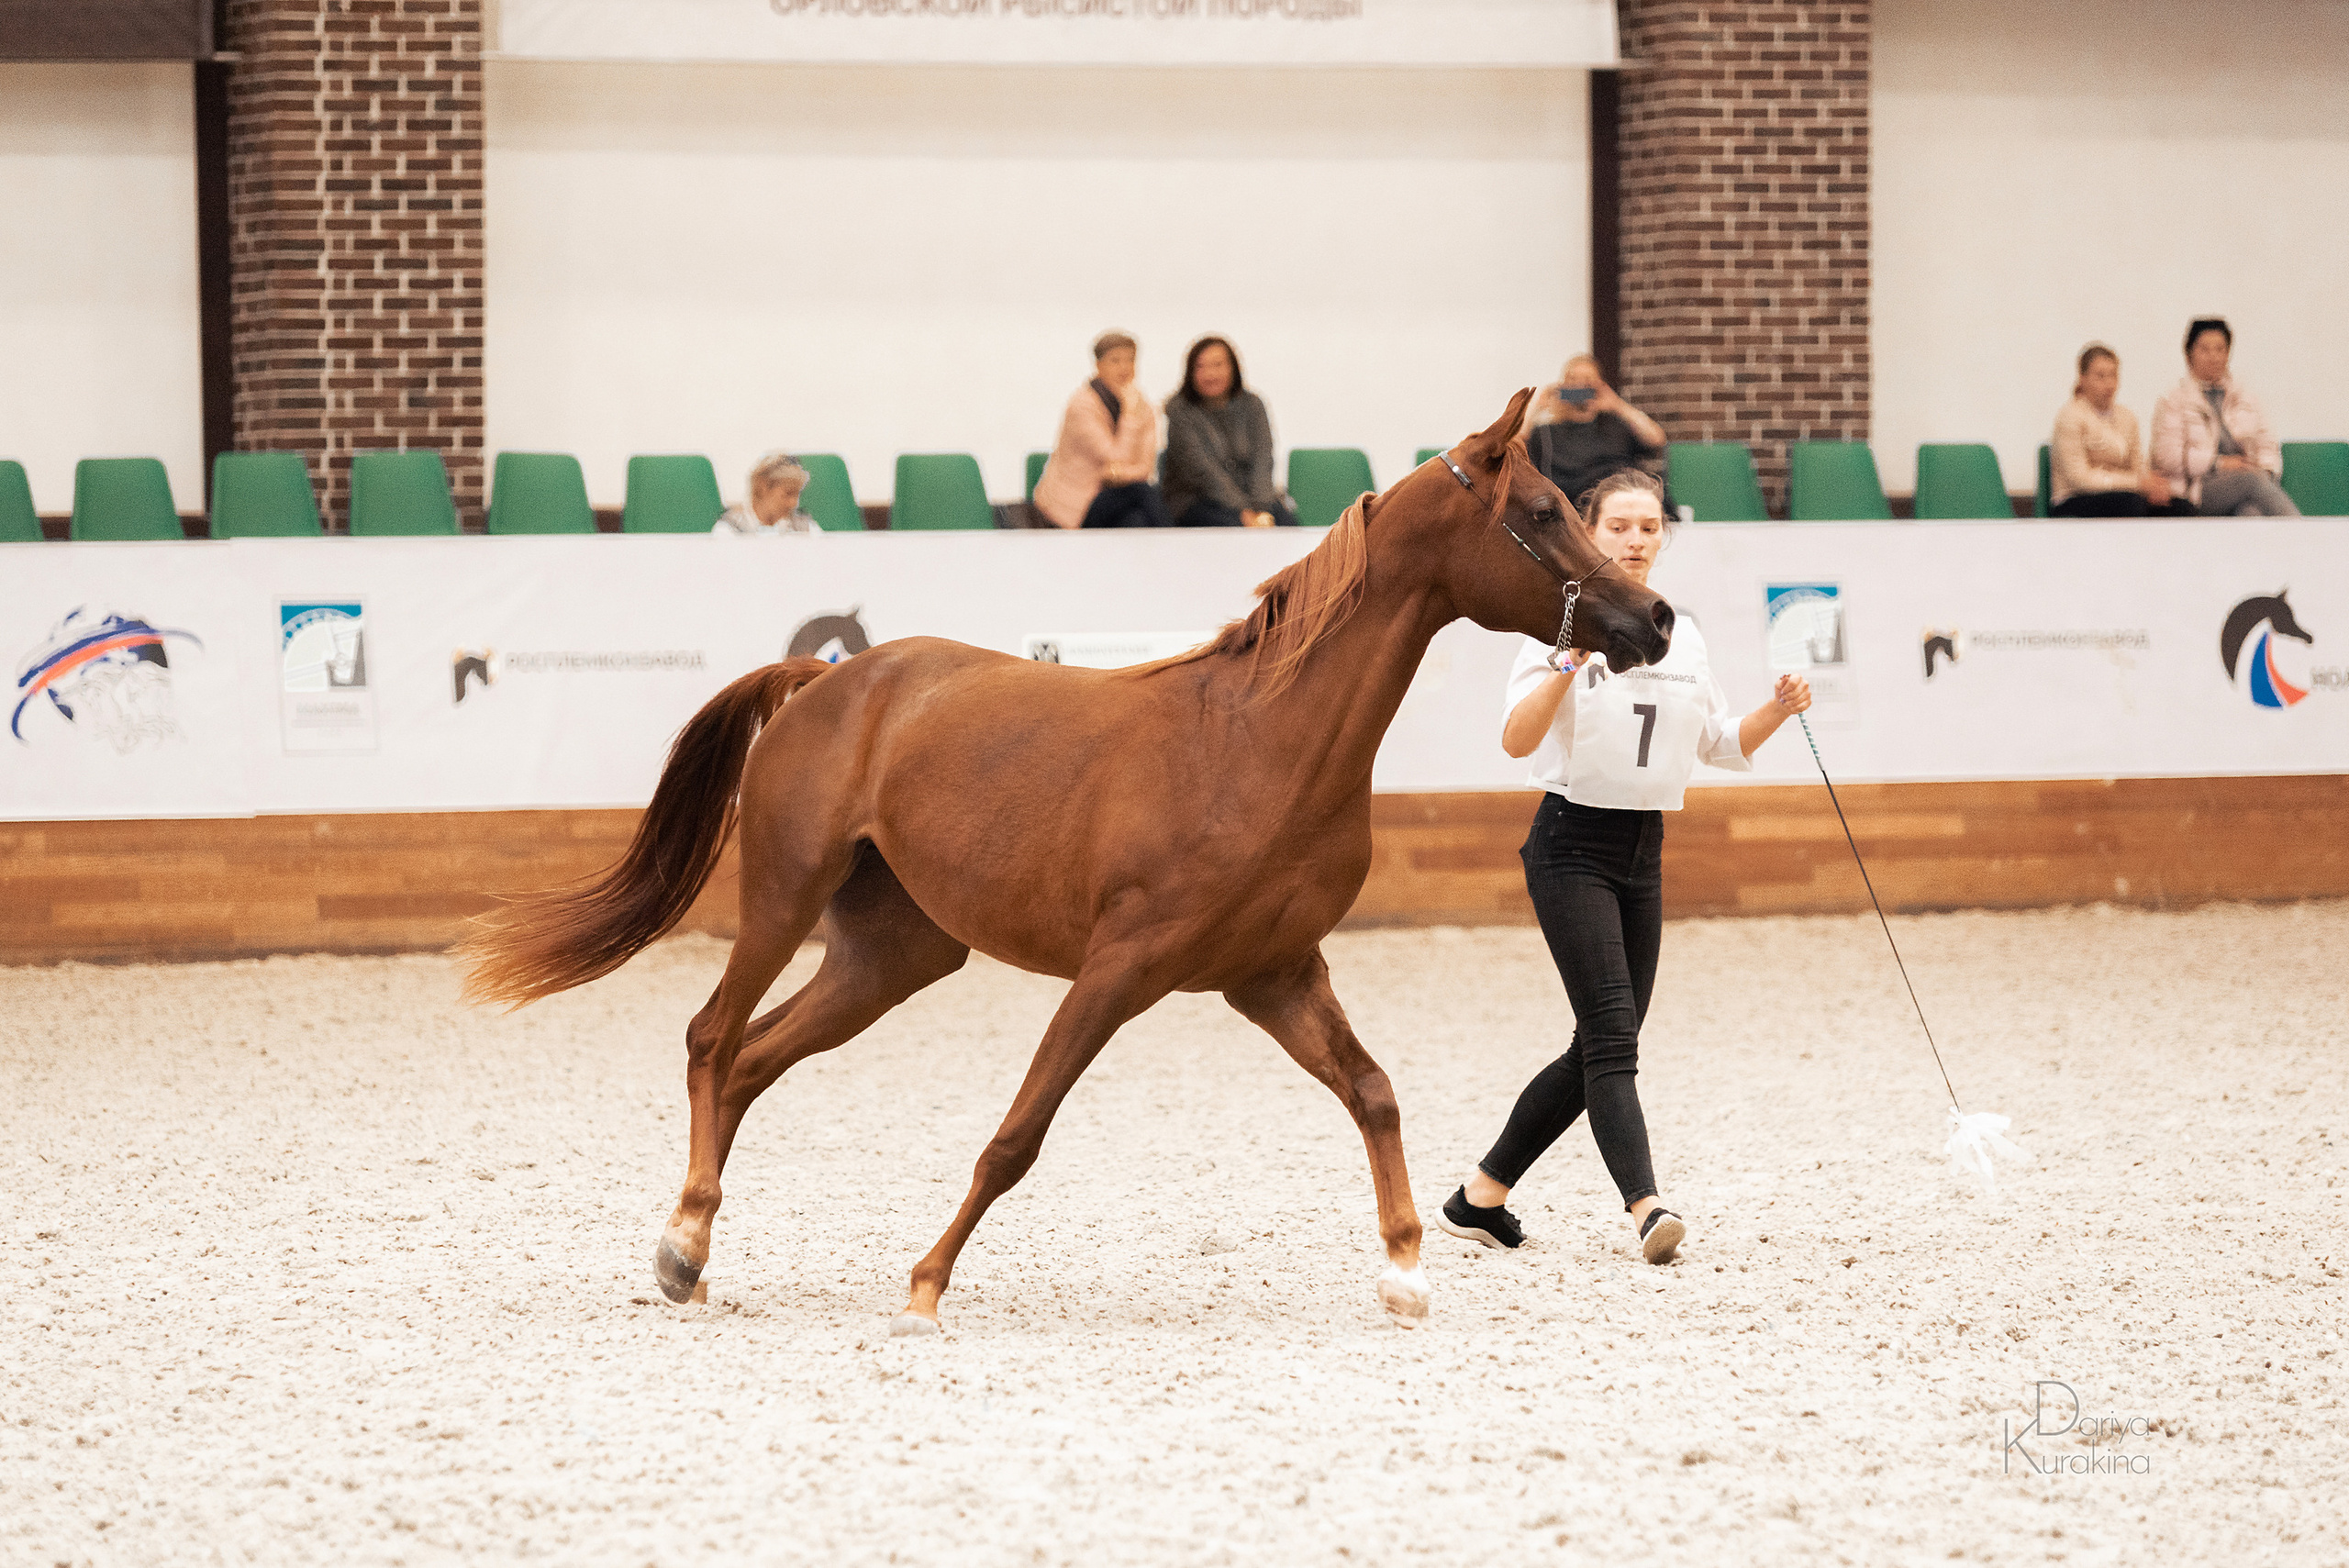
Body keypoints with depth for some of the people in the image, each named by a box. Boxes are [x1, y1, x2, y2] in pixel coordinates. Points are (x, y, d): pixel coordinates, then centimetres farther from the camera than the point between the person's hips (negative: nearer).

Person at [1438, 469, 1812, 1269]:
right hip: (1572, 848, -7)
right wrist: (1569, 661, -33)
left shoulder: (1680, 634, 10)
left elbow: (1720, 743, 17)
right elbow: (1517, 740, -19)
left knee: (1602, 1048, 9)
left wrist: (1777, 710, -2)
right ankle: (1646, 1208, -29)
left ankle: (1480, 1197, 21)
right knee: (1613, 1036, -19)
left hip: (1643, 852, 7)